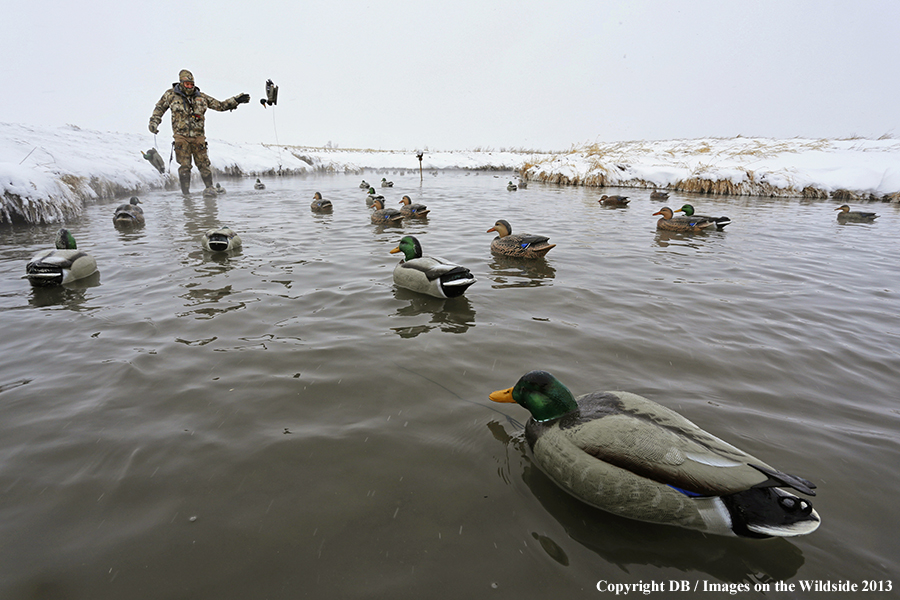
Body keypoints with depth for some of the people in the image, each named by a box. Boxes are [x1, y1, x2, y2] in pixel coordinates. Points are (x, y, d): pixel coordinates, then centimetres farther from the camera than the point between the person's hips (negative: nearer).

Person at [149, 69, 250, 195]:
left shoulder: (201, 97, 11)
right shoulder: (171, 95, 8)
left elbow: (220, 105, 16)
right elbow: (159, 108, 19)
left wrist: (236, 100, 9)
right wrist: (154, 122, 8)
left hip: (198, 136, 1)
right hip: (181, 136, -1)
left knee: (203, 163, -2)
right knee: (184, 166, -3)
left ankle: (209, 187, 8)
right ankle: (185, 192, 2)